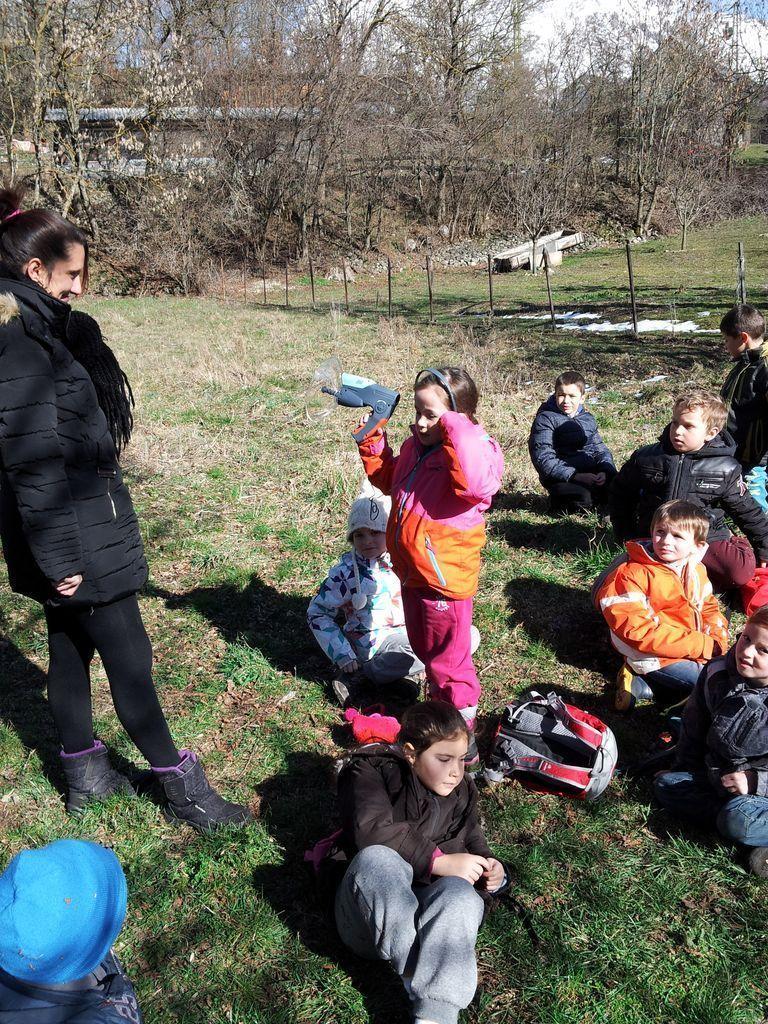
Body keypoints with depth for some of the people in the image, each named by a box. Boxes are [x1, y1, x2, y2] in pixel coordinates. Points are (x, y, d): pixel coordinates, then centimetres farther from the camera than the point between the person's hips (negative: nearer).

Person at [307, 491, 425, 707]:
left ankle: (408, 667, -6)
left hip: (411, 632, 6)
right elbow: (317, 612, -5)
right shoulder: (345, 572, -11)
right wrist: (342, 655, -11)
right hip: (375, 641, -6)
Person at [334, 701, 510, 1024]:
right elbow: (371, 831, -16)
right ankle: (426, 991, -38)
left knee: (460, 894, -34)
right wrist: (438, 861, -24)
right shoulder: (372, 772, 1)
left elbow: (474, 848, 19)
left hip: (433, 911, 3)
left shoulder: (461, 793, 17)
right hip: (370, 915, -2)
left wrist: (491, 874, -5)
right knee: (375, 858, -36)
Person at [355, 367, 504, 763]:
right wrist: (373, 442, 8)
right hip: (412, 574, 9)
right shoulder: (415, 447, 4)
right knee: (424, 648, 27)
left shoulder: (470, 452, -22)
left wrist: (458, 430, -40)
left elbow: (476, 484, -47)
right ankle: (440, 703, 49)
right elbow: (388, 478, 22)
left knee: (448, 659, 7)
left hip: (445, 579, -9)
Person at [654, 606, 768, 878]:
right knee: (665, 785, -10)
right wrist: (683, 771, 14)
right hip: (716, 777, 7)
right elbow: (693, 728, 7)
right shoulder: (717, 674, -9)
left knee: (736, 819, -33)